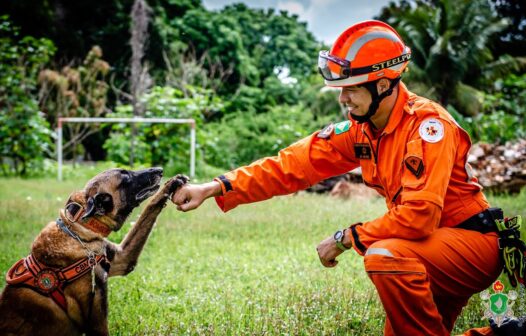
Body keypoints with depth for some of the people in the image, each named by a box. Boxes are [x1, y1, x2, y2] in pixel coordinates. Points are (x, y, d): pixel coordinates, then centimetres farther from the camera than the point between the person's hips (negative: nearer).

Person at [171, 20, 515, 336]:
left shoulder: (427, 124, -23)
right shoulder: (359, 130, -1)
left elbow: (418, 215, -31)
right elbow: (293, 164, -6)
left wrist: (347, 238, -19)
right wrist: (215, 188, -15)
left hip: (475, 242, -8)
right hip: (437, 244, 8)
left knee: (384, 256, -32)